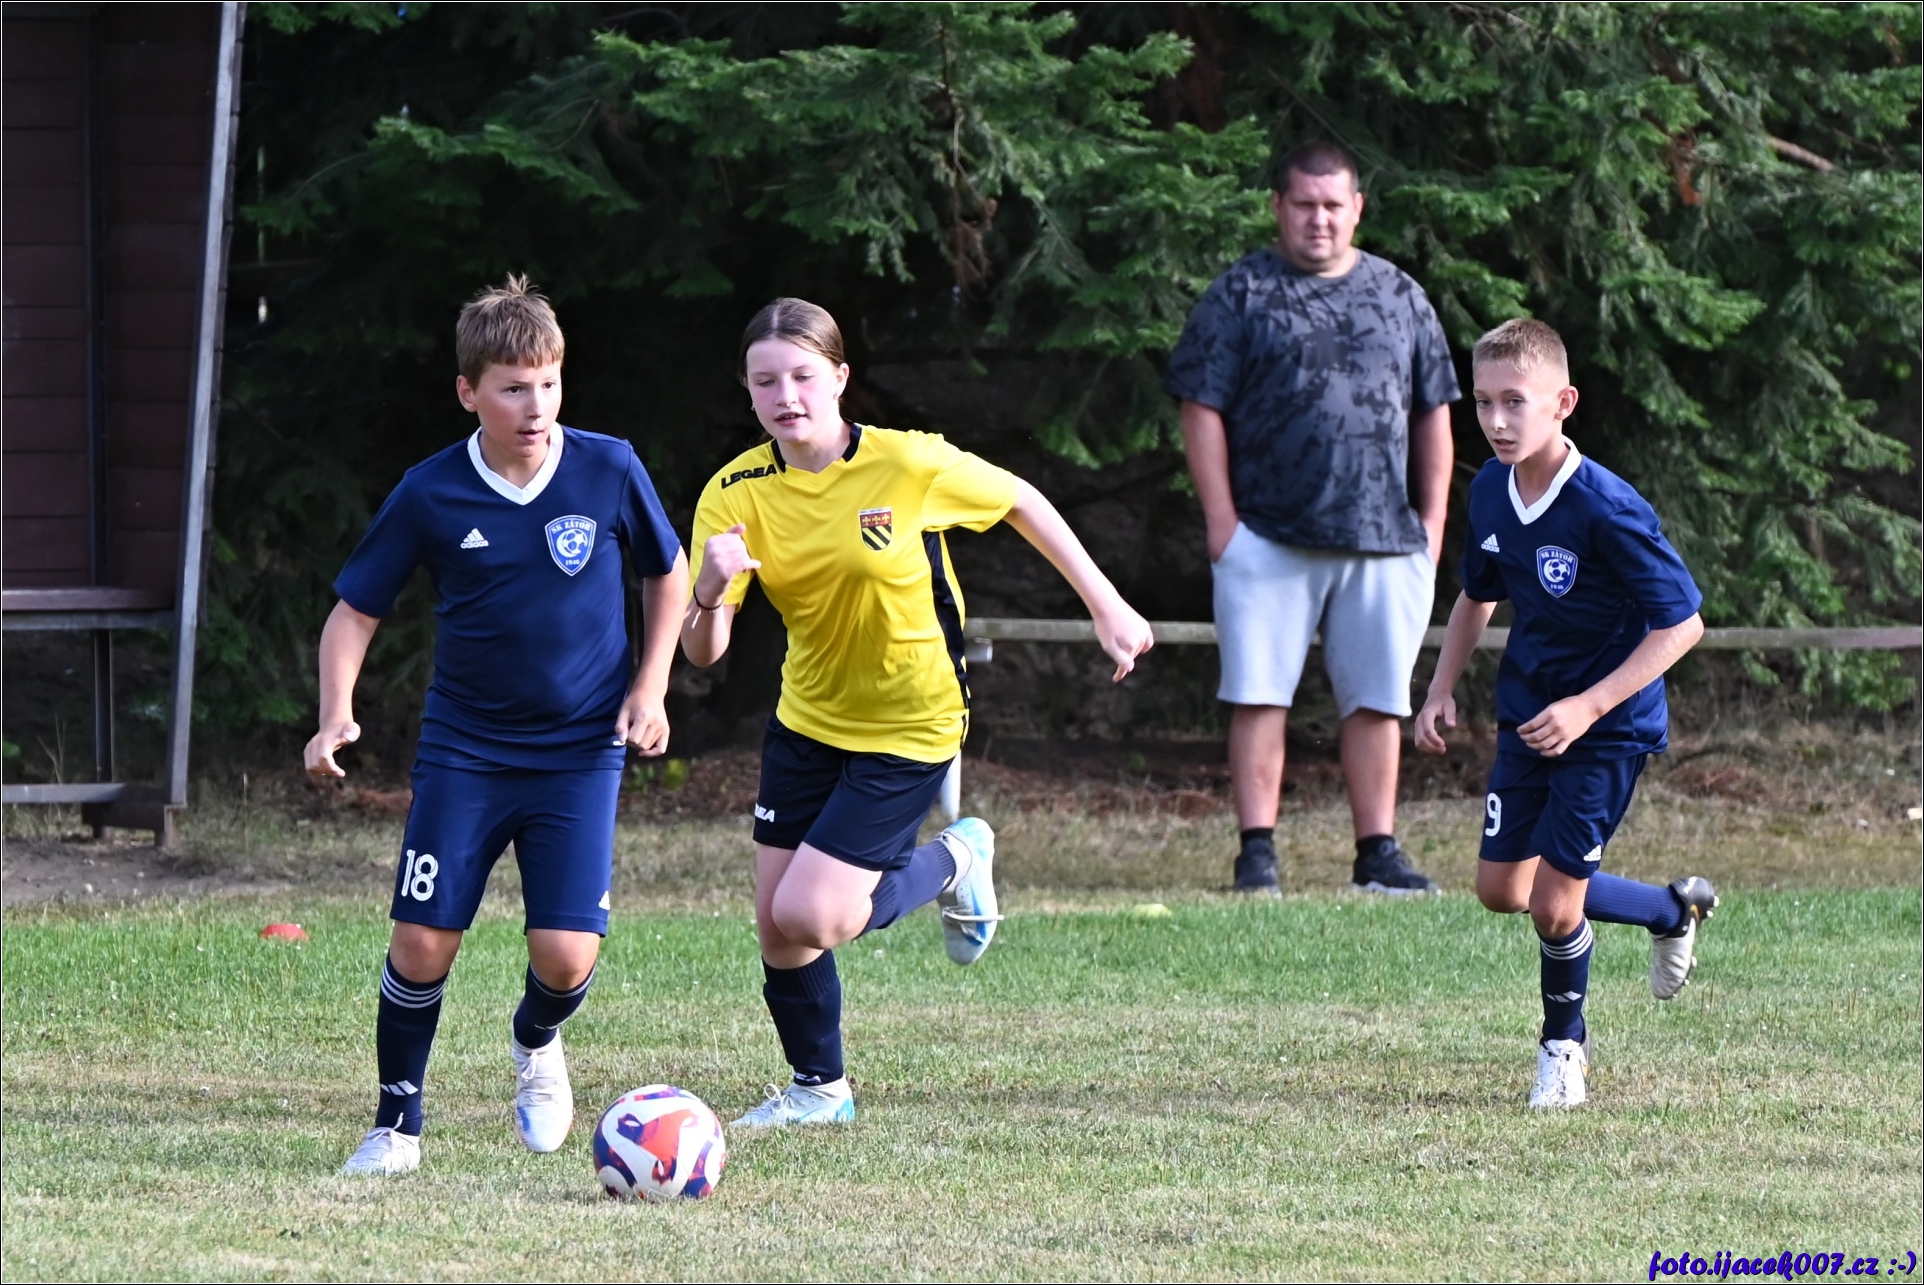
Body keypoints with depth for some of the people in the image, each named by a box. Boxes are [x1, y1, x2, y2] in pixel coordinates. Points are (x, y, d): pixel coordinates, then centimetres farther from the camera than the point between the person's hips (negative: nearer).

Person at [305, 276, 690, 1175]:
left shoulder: (609, 471, -8)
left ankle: (536, 1043, 26)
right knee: (422, 941, -8)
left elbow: (668, 573, 10)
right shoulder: (431, 495, -9)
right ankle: (397, 1125, 12)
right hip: (462, 751, 0)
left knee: (566, 954, -10)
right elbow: (356, 610, 1)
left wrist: (650, 689, 0)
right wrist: (336, 714, -15)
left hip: (579, 752, 0)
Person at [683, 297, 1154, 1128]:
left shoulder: (907, 465, -21)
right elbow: (703, 653, -15)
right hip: (806, 719, 4)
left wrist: (1105, 606, 2)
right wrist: (709, 590, -38)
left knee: (808, 917, -15)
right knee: (775, 931, 5)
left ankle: (951, 866, 13)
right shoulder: (737, 494, -12)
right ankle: (818, 1087, 30)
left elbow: (1021, 503, -3)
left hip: (909, 725, -4)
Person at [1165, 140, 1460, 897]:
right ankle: (1257, 851, -3)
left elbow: (1434, 414, 18)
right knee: (1260, 695, -5)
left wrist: (1432, 520, 10)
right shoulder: (1241, 296, 5)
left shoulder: (1400, 298, 15)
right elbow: (1202, 408, 0)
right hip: (1268, 539, -3)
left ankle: (1378, 852, 9)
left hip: (1385, 539, 3)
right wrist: (1221, 517, -8)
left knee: (1378, 699, 4)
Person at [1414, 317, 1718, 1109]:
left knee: (1554, 903, -7)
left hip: (1607, 725, -7)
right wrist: (1442, 689, 7)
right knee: (1501, 889, 8)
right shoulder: (1491, 491, -3)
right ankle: (1674, 910, 29)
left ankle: (1563, 1045, 20)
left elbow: (1681, 623, -22)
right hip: (1528, 715, 7)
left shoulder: (1606, 509, -26)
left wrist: (1589, 706, -26)